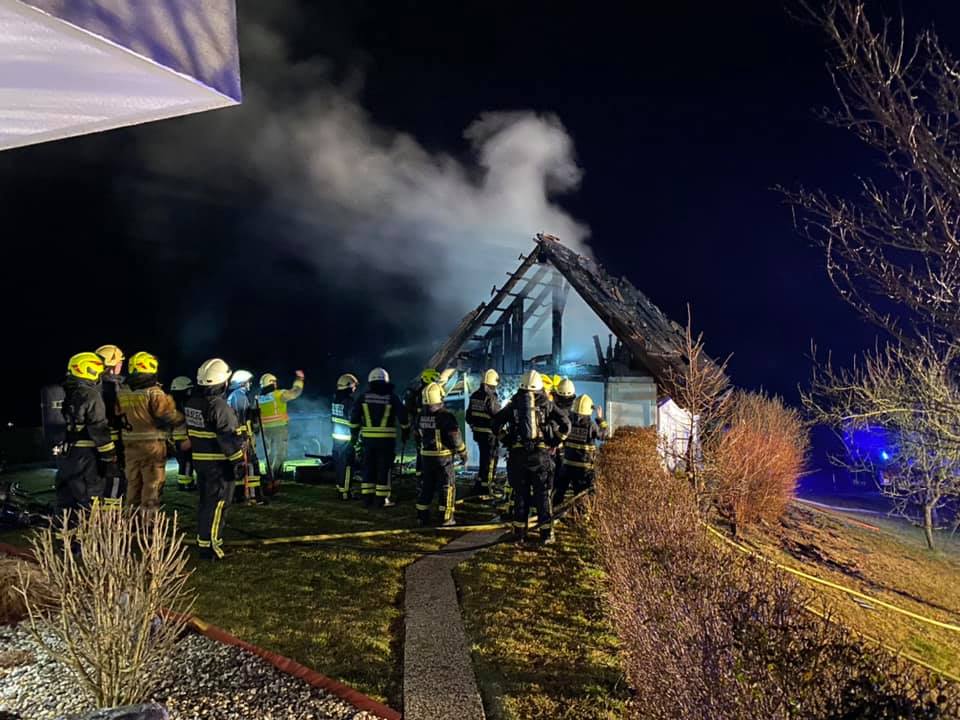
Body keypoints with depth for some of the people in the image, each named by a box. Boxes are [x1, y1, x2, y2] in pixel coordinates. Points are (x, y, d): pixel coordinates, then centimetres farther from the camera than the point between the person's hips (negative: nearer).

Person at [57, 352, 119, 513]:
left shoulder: (70, 394, 12)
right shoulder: (90, 395, -16)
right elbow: (99, 429, -18)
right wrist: (110, 457, -15)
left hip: (69, 453, 9)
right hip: (88, 455, -9)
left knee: (67, 498, 15)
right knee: (89, 501, -4)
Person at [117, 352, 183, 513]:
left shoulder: (122, 392, 3)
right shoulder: (153, 393, -18)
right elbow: (169, 416, -18)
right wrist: (181, 418, 0)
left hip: (130, 443, 6)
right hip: (152, 444, -6)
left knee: (133, 481, 18)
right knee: (152, 483, 3)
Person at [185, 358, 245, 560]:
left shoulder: (192, 403, 7)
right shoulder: (219, 406, -21)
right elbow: (229, 438, -20)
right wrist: (238, 462, -15)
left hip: (199, 458, 9)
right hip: (219, 462, -9)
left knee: (205, 500, 20)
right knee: (217, 504, -3)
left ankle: (203, 538, 30)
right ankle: (208, 546, -1)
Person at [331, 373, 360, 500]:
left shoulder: (335, 399, 5)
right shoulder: (349, 402, -19)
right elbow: (353, 422, -19)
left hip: (336, 436, 8)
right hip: (347, 438, -8)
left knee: (339, 463, 16)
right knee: (347, 466, -1)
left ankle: (340, 486, 27)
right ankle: (344, 492, 2)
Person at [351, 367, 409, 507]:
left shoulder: (364, 397, 3)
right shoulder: (391, 397, -4)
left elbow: (354, 415, 2)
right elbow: (402, 416, -5)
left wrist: (355, 431, 16)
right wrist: (405, 431, 9)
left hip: (368, 438, 3)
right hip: (386, 439, -3)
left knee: (368, 468, 12)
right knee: (384, 468, 4)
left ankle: (367, 498, 16)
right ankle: (381, 499, 7)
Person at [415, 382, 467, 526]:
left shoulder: (421, 416, 2)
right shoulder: (446, 416, -17)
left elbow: (417, 436, 12)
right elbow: (455, 437, -15)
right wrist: (463, 453, -2)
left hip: (426, 456, 6)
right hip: (443, 457, -5)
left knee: (427, 486, 16)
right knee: (447, 487, 5)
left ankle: (422, 517, 18)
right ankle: (446, 519, 6)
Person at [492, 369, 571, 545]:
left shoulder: (513, 404, 7)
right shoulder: (546, 404, 3)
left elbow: (495, 423, 6)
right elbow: (565, 425, -4)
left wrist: (507, 441, 17)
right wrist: (555, 442, 9)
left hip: (518, 454, 1)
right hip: (541, 454, -1)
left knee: (520, 494, 11)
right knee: (543, 494, 8)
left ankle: (519, 532, 17)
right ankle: (546, 533, 10)